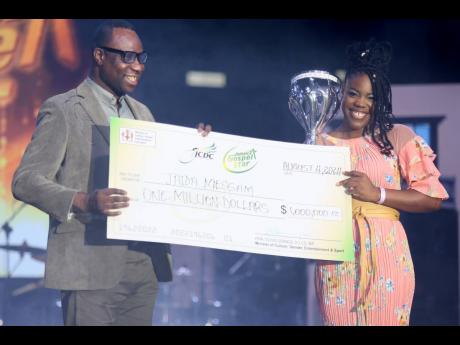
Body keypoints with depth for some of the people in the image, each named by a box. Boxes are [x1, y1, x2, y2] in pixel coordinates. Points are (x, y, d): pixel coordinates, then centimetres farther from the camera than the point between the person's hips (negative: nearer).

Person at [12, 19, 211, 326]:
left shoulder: (142, 113, 19)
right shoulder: (62, 110, -2)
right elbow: (25, 181, -8)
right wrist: (83, 201, -24)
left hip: (145, 267, 6)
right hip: (91, 268, -6)